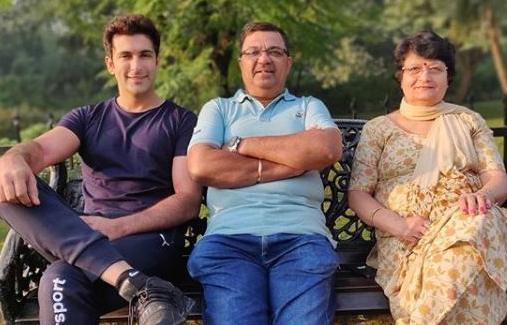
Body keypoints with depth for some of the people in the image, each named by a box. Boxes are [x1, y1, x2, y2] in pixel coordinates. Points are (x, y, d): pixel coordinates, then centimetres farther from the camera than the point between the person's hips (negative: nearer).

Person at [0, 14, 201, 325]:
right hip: (85, 235, 6)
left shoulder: (182, 121, 10)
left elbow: (189, 201, -2)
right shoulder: (87, 118, 20)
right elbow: (42, 149, -1)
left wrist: (119, 227, -18)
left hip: (152, 238, -5)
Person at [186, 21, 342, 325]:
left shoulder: (309, 106, 23)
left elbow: (328, 149, -1)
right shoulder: (218, 108, 21)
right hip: (229, 235, 0)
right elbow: (201, 167, 0)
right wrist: (293, 162, -1)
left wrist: (243, 145, 2)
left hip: (300, 234, 1)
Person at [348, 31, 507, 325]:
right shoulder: (378, 129, 17)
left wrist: (482, 195, -16)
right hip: (404, 241, -2)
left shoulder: (468, 121, 21)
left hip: (467, 223, 3)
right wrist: (398, 224, -12)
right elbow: (357, 194, 9)